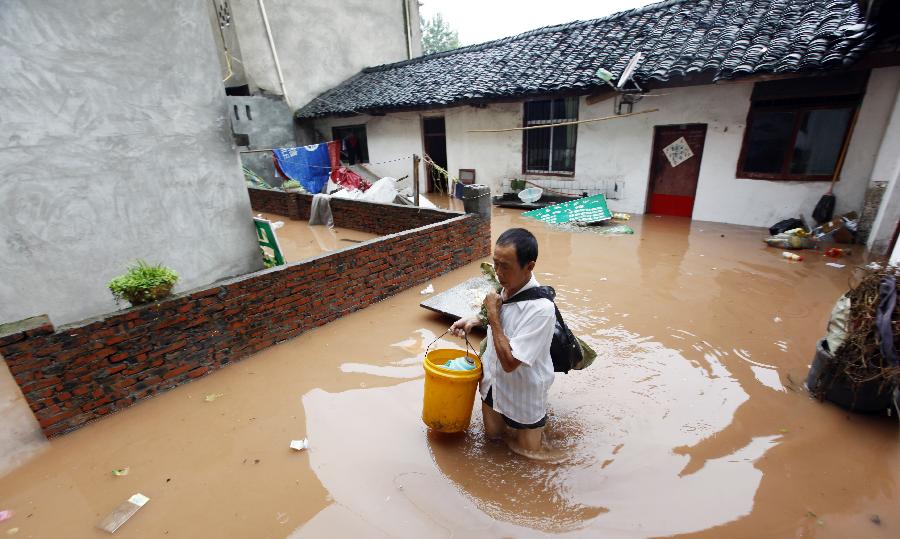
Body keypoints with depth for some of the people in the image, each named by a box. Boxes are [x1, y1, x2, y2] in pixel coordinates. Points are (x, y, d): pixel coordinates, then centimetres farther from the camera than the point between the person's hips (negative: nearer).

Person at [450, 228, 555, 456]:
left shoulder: (541, 309, -35)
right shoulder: (505, 286, -12)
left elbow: (509, 362, -32)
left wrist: (492, 314, -28)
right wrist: (474, 321, -5)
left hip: (523, 391, -6)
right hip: (494, 379, 6)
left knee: (528, 450, 17)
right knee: (493, 433, 25)